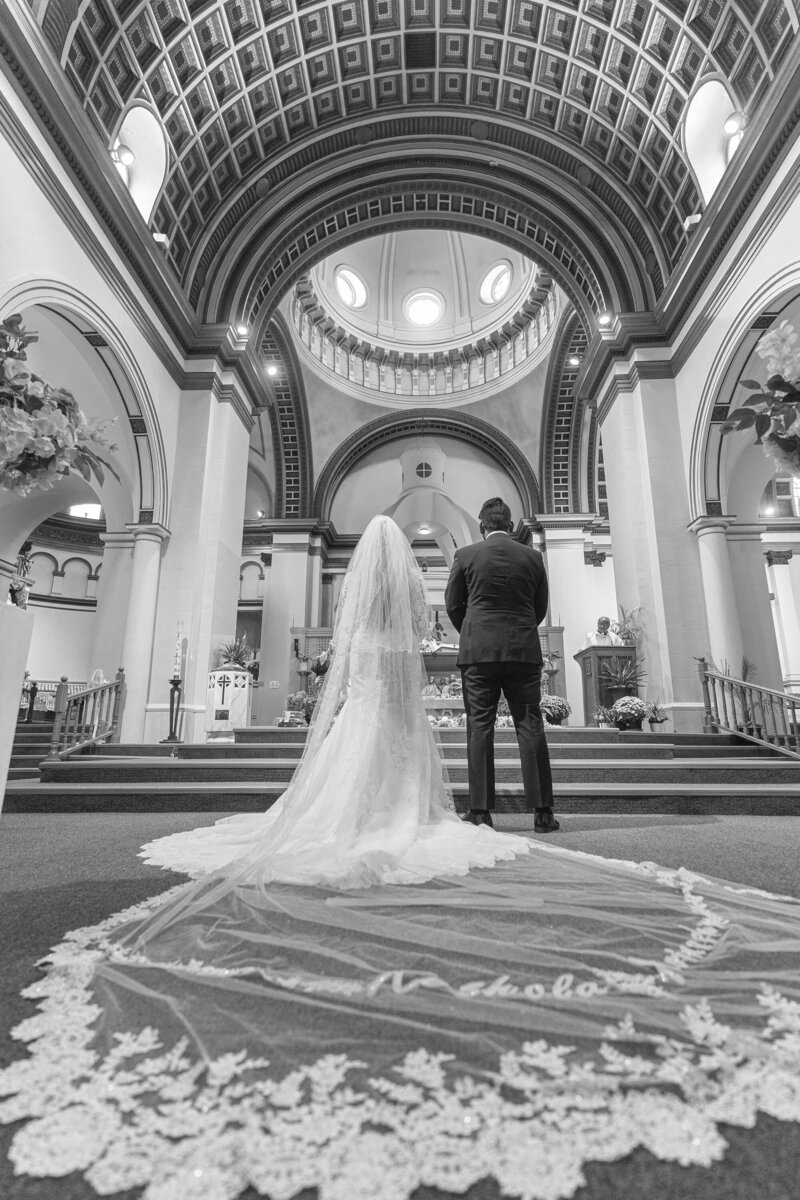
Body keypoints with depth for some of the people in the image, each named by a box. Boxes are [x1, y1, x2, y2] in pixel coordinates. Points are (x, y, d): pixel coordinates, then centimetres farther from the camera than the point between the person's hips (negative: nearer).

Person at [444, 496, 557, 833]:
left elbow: (453, 605, 5)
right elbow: (540, 607, 11)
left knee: (480, 727, 2)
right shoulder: (533, 556, 5)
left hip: (478, 651, -1)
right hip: (524, 650, 2)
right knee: (530, 726, 5)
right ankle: (542, 811, 8)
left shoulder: (465, 555, 0)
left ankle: (480, 811, 4)